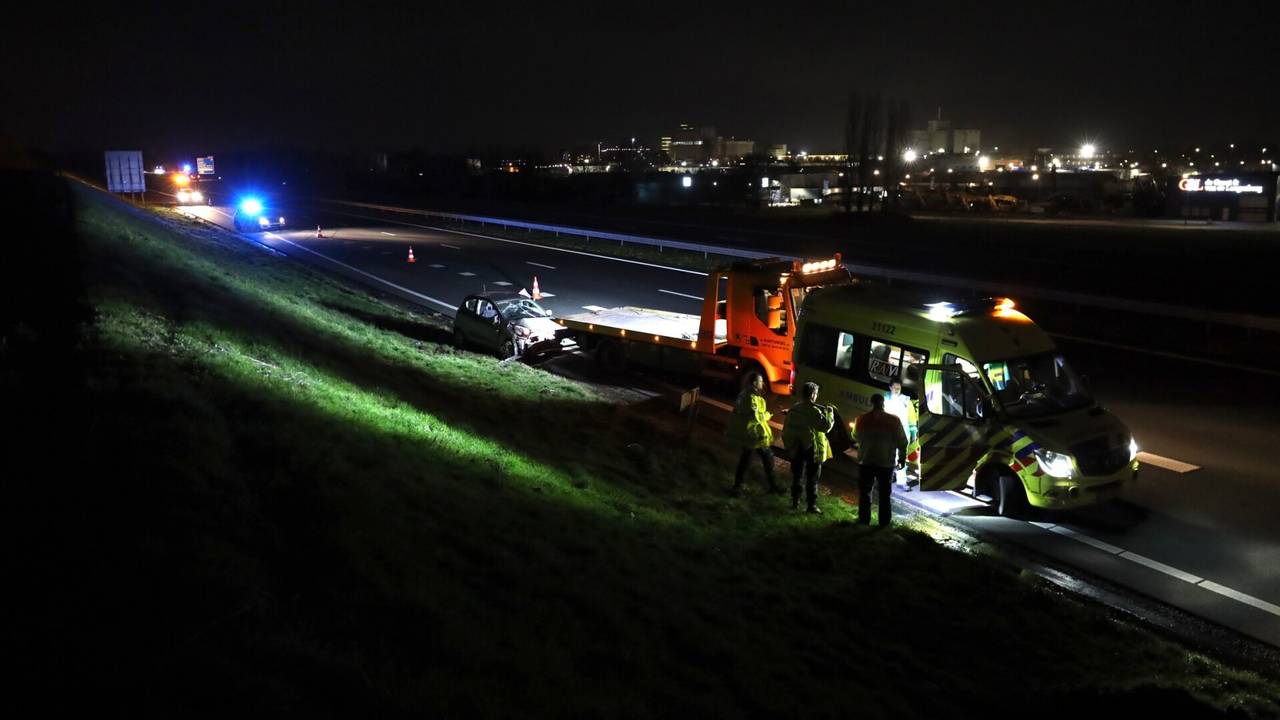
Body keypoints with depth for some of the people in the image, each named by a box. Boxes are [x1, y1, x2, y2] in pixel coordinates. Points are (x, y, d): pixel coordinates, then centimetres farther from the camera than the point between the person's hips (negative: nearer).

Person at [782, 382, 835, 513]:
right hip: (812, 449, -5)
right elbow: (826, 426, -22)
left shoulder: (793, 409, 2)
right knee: (812, 478, 3)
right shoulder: (814, 411, -18)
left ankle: (795, 502, 21)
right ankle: (812, 504, 5)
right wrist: (829, 412, -8)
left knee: (796, 476, 16)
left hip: (796, 448, 6)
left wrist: (787, 444, 17)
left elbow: (786, 429, 7)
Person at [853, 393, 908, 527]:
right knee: (884, 494, 11)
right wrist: (902, 457, 7)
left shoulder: (861, 419, -3)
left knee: (865, 492, 13)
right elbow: (902, 441, -6)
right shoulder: (893, 420, -8)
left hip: (866, 461, 1)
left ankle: (864, 522, 13)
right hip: (886, 462, -1)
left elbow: (856, 437, 12)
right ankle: (884, 523, 12)